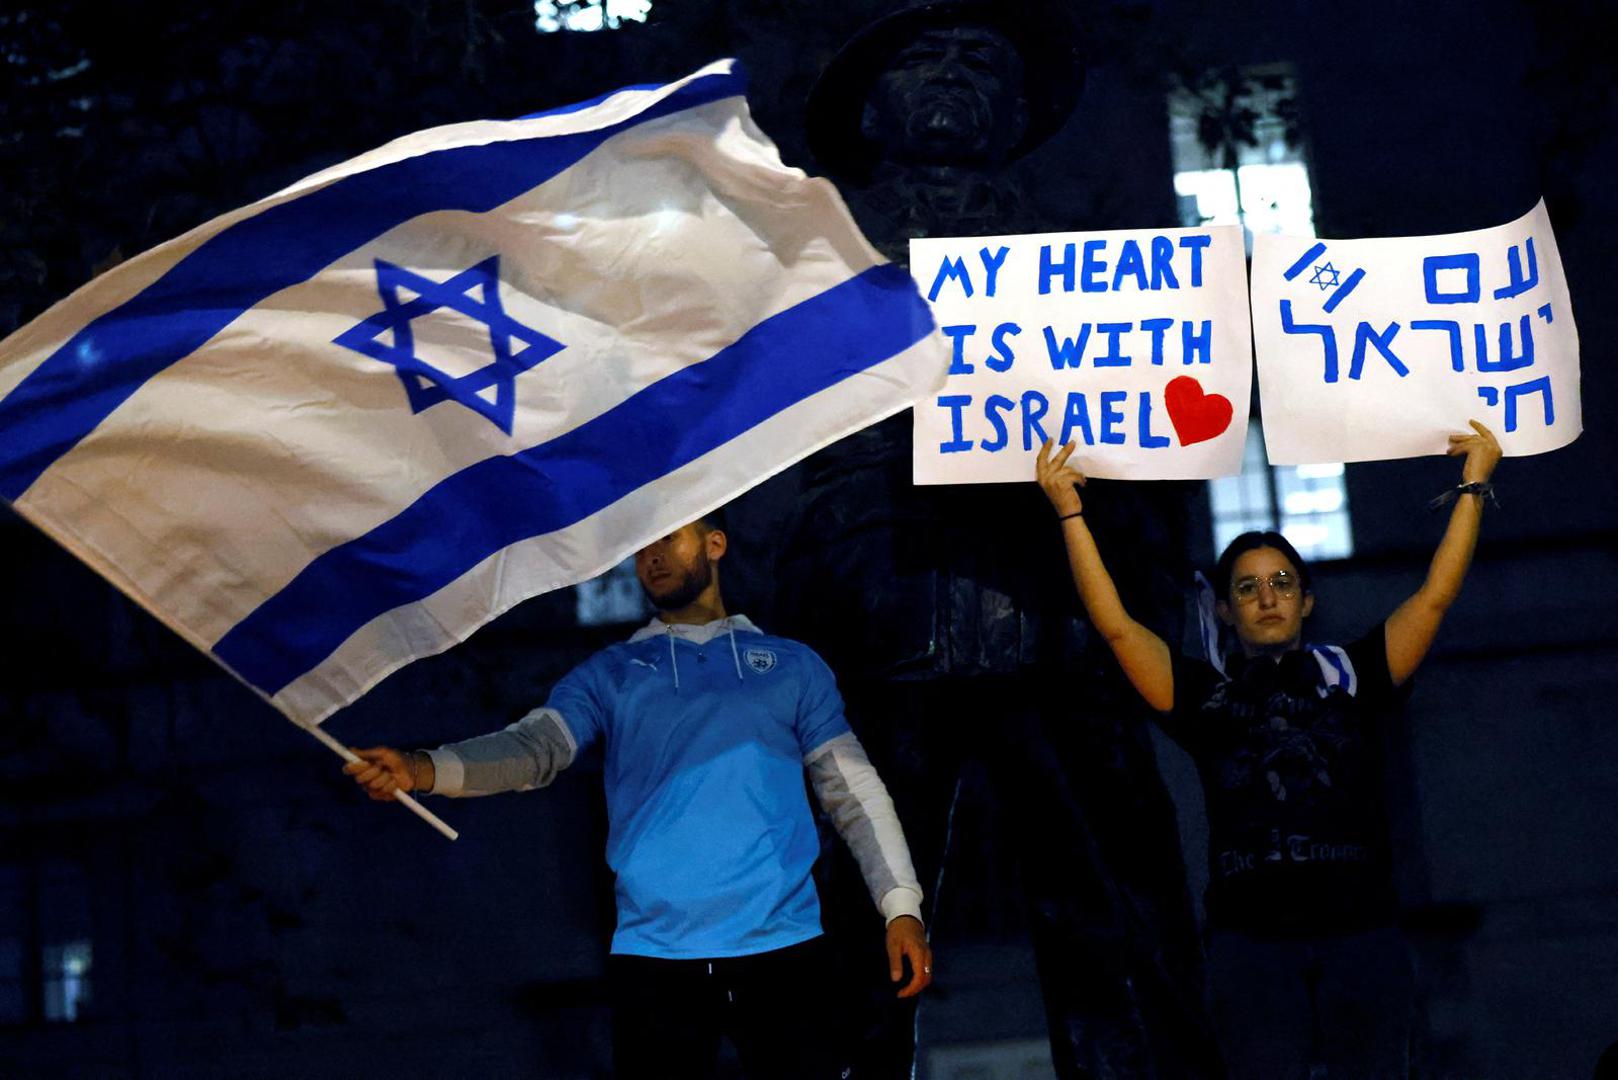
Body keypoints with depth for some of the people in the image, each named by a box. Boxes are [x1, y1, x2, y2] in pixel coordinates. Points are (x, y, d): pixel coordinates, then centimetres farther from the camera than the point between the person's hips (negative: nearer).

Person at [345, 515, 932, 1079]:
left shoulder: (792, 665, 13)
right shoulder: (608, 674, 12)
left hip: (783, 950, 0)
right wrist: (423, 769, -23)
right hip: (652, 957, 0)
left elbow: (854, 792, 11)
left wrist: (902, 906, 0)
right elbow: (534, 745, -4)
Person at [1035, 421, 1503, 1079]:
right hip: (1251, 932, -1)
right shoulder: (1205, 696, 12)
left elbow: (1434, 598, 10)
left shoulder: (1349, 675, 14)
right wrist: (1069, 512, 1)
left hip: (1359, 925, 1)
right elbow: (1116, 626, 4)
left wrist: (1473, 487, 9)